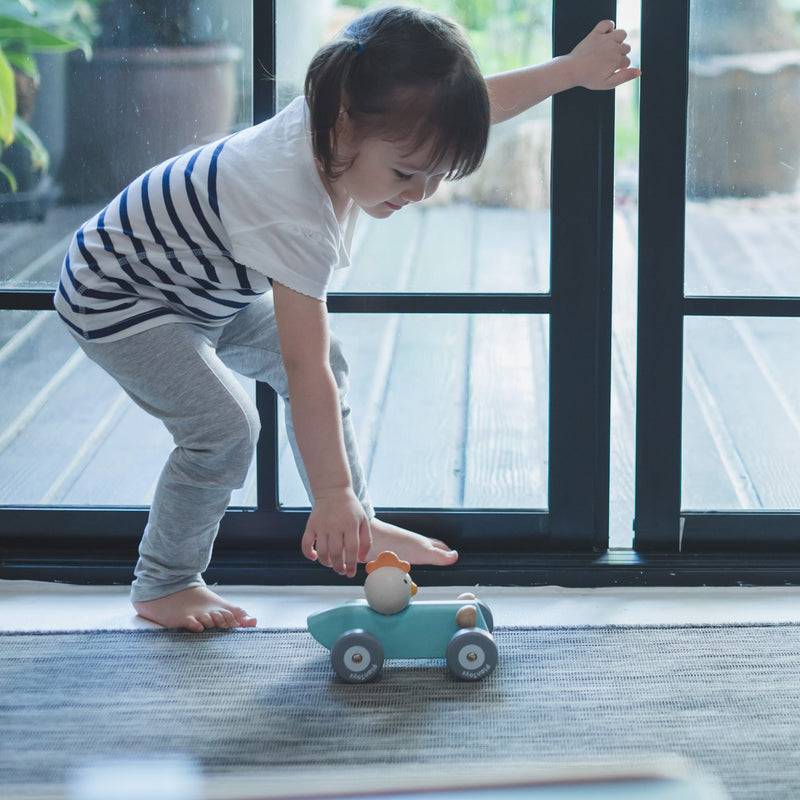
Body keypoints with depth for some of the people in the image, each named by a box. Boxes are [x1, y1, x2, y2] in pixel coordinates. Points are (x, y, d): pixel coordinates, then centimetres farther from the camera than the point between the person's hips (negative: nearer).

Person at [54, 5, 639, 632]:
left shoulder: (347, 120, -18)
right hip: (115, 298, -9)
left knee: (328, 363, 10)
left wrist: (574, 69, 6)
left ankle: (359, 527, 23)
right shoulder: (299, 221, -42)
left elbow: (475, 107, 0)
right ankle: (161, 585, -1)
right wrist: (332, 495, -34)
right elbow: (304, 370, -39)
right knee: (225, 426, -20)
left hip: (206, 287, 9)